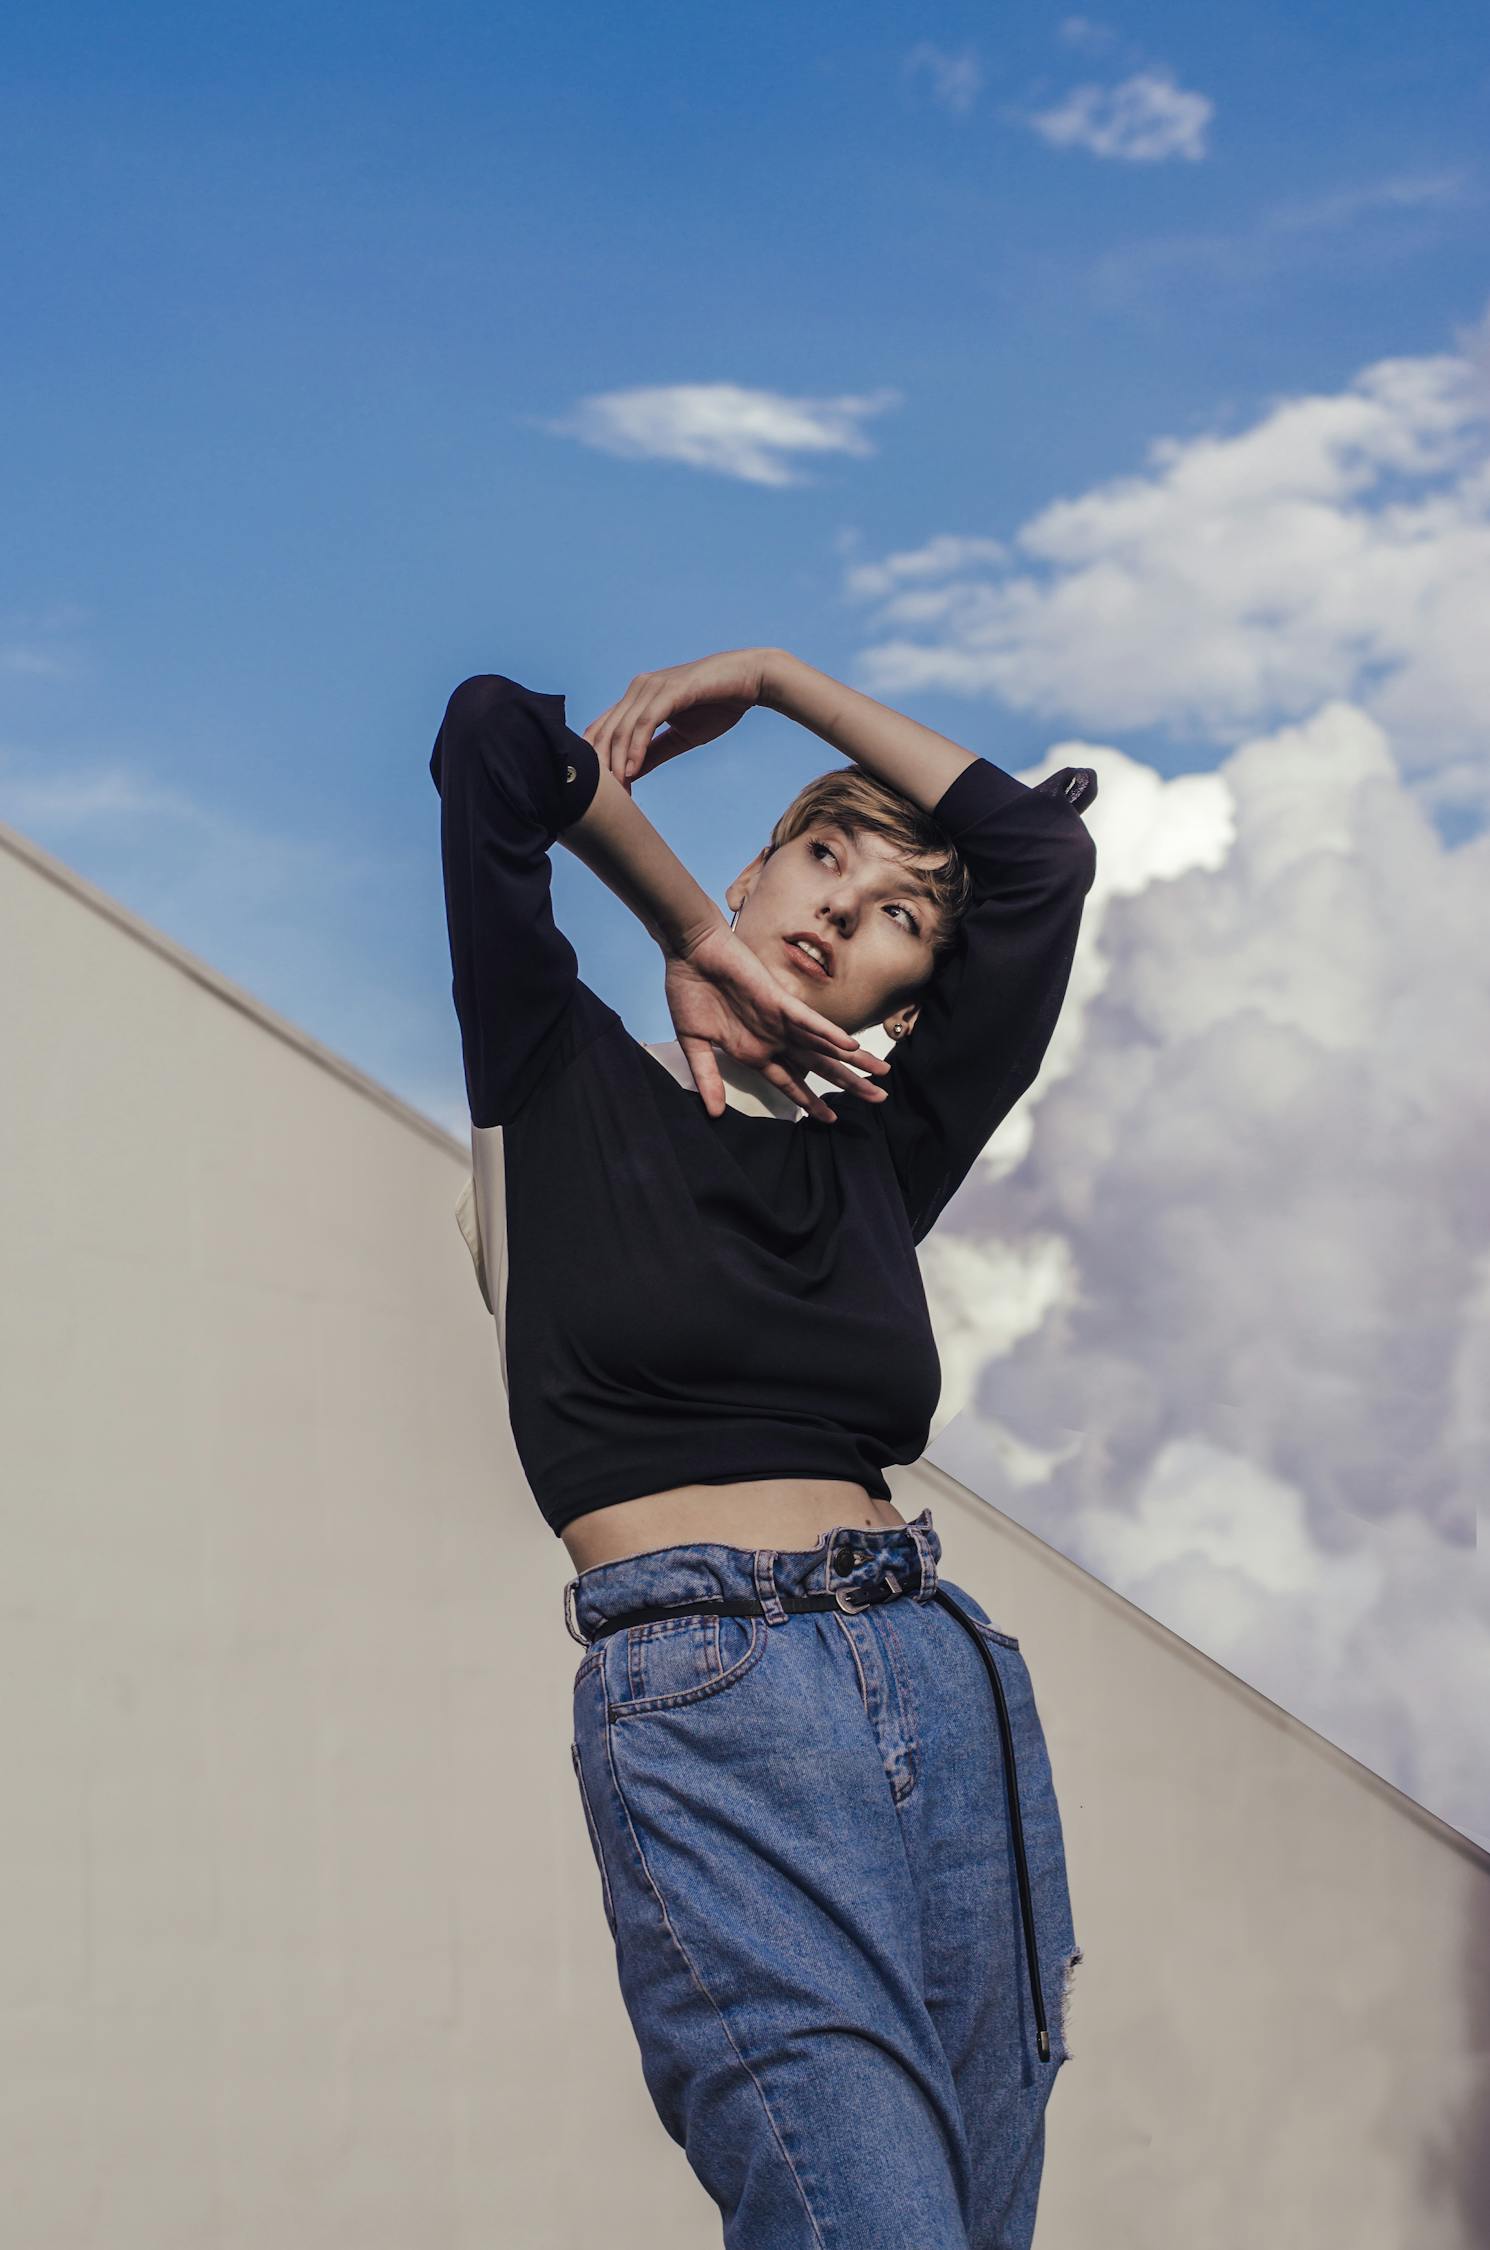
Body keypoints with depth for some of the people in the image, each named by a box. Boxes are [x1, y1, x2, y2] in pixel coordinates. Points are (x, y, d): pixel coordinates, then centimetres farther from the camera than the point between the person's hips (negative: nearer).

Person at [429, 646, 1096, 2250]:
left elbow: (1045, 847, 21)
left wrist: (771, 679, 23)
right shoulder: (563, 1081, 11)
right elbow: (493, 737, 1)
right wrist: (700, 940, 11)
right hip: (706, 1704, -5)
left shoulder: (875, 1158, 20)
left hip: (951, 1690, 5)